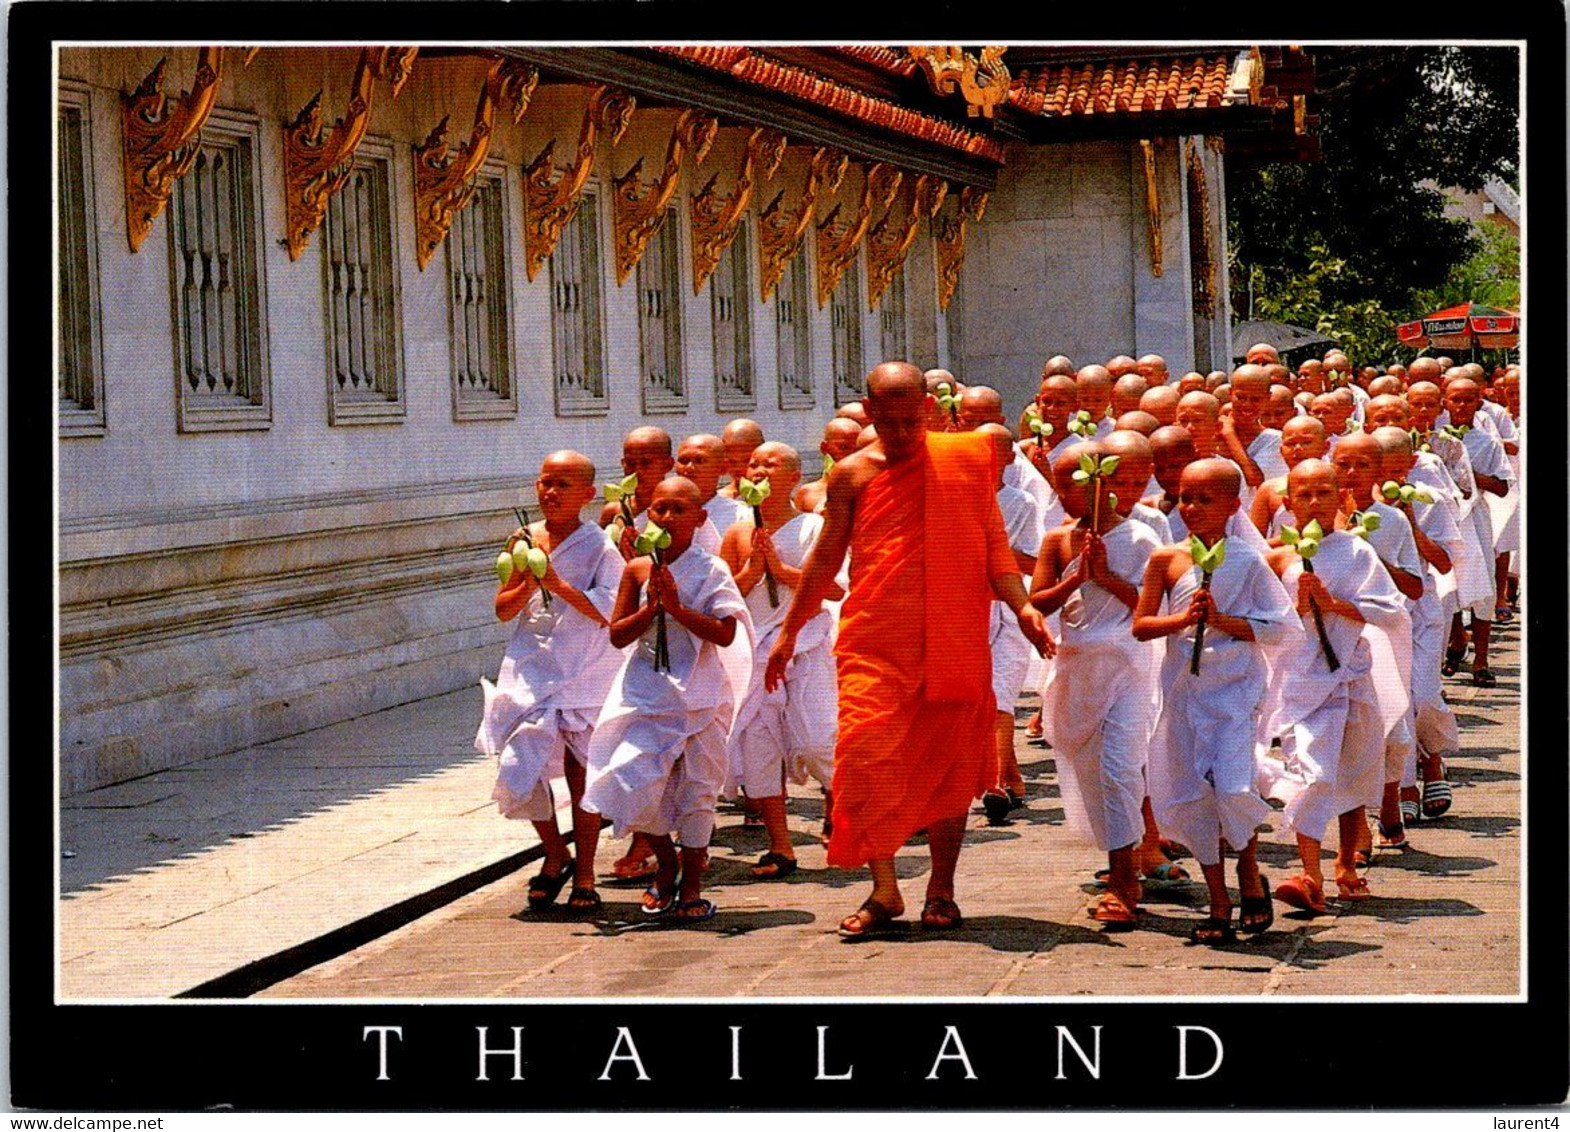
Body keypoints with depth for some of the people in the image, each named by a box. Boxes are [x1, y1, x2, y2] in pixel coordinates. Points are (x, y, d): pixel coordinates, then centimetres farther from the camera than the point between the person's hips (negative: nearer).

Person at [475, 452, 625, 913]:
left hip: (586, 673, -3)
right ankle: (556, 854, 17)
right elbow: (504, 610, 9)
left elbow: (609, 612, -13)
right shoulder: (524, 541, 8)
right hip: (532, 669, 3)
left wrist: (558, 584, -21)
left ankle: (584, 875, 13)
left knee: (581, 772, 0)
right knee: (520, 764, -5)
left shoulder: (600, 547, -4)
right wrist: (528, 584, -10)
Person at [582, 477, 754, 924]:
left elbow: (725, 634, -14)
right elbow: (617, 635, 1)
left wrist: (677, 606, -20)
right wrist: (652, 606, -13)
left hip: (696, 691, -3)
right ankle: (666, 863, 22)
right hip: (645, 692, 3)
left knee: (694, 787, 2)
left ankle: (691, 887, 15)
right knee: (632, 779, -5)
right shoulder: (638, 569, 3)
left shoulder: (711, 570, -5)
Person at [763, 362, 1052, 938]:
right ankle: (883, 889, 1)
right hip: (873, 642, 0)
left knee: (949, 762, 3)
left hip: (951, 642, 0)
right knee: (867, 755, -9)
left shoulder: (963, 462, 4)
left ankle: (941, 889, 14)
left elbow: (993, 542, 5)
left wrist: (1021, 606, -9)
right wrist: (789, 631, 15)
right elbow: (826, 557, 14)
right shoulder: (851, 474, 6)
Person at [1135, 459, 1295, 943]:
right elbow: (1140, 626, 3)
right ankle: (1219, 903, 18)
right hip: (1184, 690, 3)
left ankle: (1250, 871, 15)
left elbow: (1279, 626, -4)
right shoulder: (1166, 560, 3)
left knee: (1232, 789, -15)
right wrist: (1185, 619, -13)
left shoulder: (1248, 561, -3)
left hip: (1235, 689, -3)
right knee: (1190, 798, 5)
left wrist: (1222, 620, -14)